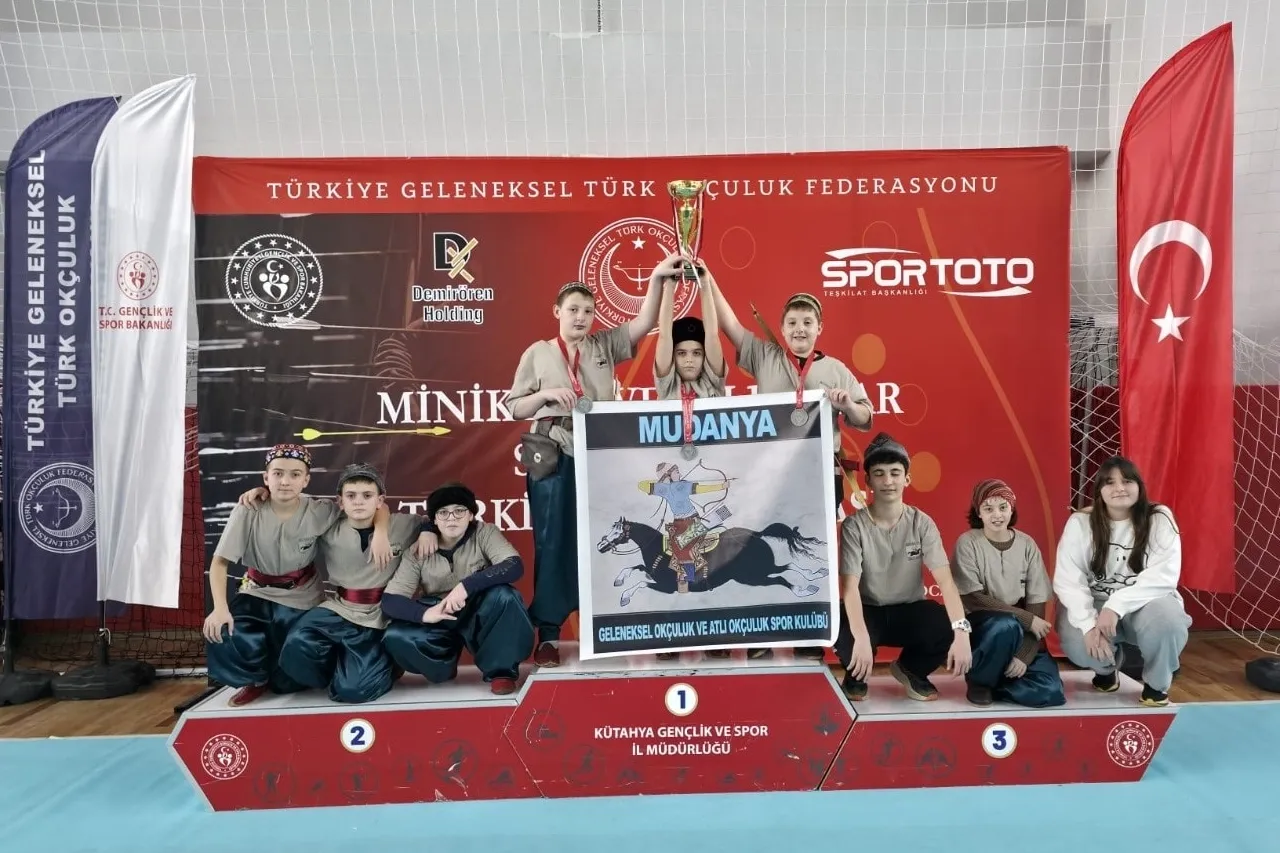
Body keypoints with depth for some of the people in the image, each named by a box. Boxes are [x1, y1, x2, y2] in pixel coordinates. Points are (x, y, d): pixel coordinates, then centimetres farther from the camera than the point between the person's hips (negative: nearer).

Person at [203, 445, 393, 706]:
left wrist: (380, 532, -30)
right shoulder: (248, 510, -17)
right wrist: (220, 608, -30)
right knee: (221, 635, -29)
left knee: (287, 682, -1)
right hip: (257, 594, 0)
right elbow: (220, 562, -16)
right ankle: (257, 679, 6)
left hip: (300, 599, 0)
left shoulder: (318, 512, -16)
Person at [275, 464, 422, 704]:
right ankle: (342, 668, 4)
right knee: (296, 648, -29)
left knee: (353, 690, -21)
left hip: (378, 618, -2)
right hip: (338, 610, 2)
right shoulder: (329, 530, 1)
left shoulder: (402, 526, -3)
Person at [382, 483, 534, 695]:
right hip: (438, 621, 2)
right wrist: (424, 613, -34)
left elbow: (515, 566, -28)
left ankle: (501, 669, -11)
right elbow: (390, 600, -13)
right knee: (395, 637, -25)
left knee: (504, 595, -33)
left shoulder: (484, 534, -13)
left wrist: (466, 586, -39)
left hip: (481, 616, -2)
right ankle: (444, 664, 7)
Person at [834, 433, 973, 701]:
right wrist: (861, 637, -40)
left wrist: (961, 630, -34)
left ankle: (910, 670, 7)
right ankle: (856, 676, 4)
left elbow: (945, 581, -17)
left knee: (947, 629, -30)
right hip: (868, 612, -2)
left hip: (910, 611, 2)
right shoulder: (854, 526, -14)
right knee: (843, 635, -37)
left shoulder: (922, 523, -8)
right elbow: (850, 587, -23)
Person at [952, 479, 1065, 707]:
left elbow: (1037, 604, -4)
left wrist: (1024, 655, -14)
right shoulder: (968, 543, -9)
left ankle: (997, 679, 7)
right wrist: (1027, 619, -18)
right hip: (980, 626, -3)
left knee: (1050, 691, -21)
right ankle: (979, 679, -9)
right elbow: (973, 599, -15)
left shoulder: (1027, 545, -1)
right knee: (1006, 625, -37)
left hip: (1021, 633, 3)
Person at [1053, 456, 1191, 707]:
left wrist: (1116, 605, -31)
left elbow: (1164, 575, -18)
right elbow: (1067, 579, -14)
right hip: (1095, 605, 0)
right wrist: (1089, 623, -29)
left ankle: (1156, 683, 0)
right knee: (1077, 644, -30)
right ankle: (1108, 667, 12)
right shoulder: (1080, 522, -6)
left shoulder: (1160, 519, -7)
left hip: (1146, 604, 0)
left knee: (1167, 620, -34)